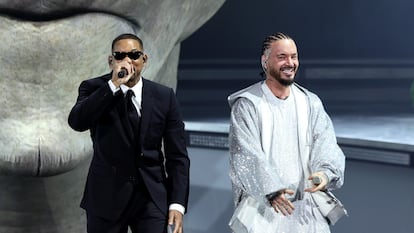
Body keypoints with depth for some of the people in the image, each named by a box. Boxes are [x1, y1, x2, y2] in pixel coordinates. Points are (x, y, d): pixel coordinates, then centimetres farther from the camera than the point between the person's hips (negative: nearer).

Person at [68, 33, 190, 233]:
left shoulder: (164, 96, 3)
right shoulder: (94, 89, -1)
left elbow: (177, 155, 3)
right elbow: (77, 122, -22)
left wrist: (178, 204, -6)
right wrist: (113, 85, -26)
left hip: (152, 198, 1)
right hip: (106, 198, -1)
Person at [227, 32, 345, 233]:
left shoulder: (310, 103, 10)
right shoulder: (247, 105, -2)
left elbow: (325, 143, -1)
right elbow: (246, 154, -12)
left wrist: (325, 172, -23)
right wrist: (271, 190, -26)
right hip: (262, 207, -3)